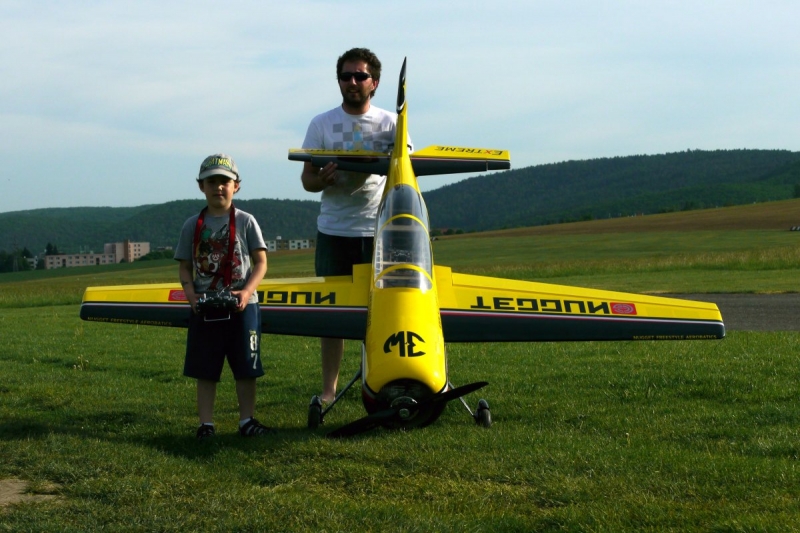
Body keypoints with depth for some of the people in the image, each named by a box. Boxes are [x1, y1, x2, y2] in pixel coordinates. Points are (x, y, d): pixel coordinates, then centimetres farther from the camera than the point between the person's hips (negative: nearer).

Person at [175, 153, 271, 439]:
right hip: (205, 309, 2)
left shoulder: (245, 221, 0)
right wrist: (191, 294, -10)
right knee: (205, 370, 5)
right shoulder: (193, 225, 5)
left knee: (246, 368, 4)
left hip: (241, 307, -1)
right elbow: (184, 267, 7)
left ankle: (247, 420, 15)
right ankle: (206, 423, 13)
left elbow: (260, 263, -2)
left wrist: (247, 291, -17)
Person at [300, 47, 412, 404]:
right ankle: (329, 388, 11)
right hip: (333, 231, 1)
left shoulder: (390, 124, 6)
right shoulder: (321, 124, 8)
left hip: (379, 230, -1)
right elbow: (307, 178, 7)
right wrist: (323, 179, -17)